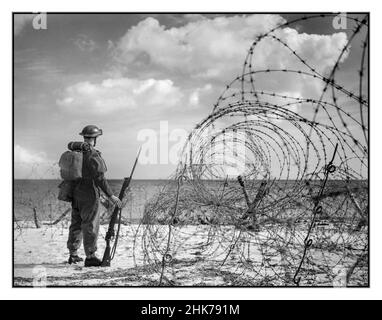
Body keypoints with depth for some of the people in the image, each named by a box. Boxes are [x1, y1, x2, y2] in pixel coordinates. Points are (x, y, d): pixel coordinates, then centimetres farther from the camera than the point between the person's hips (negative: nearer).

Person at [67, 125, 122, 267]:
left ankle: (73, 255, 21)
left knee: (76, 224, 14)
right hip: (89, 194, -8)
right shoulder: (93, 155, -17)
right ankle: (90, 257, -2)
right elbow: (99, 178, -22)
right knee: (90, 225, -3)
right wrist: (111, 196, -20)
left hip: (76, 193, 8)